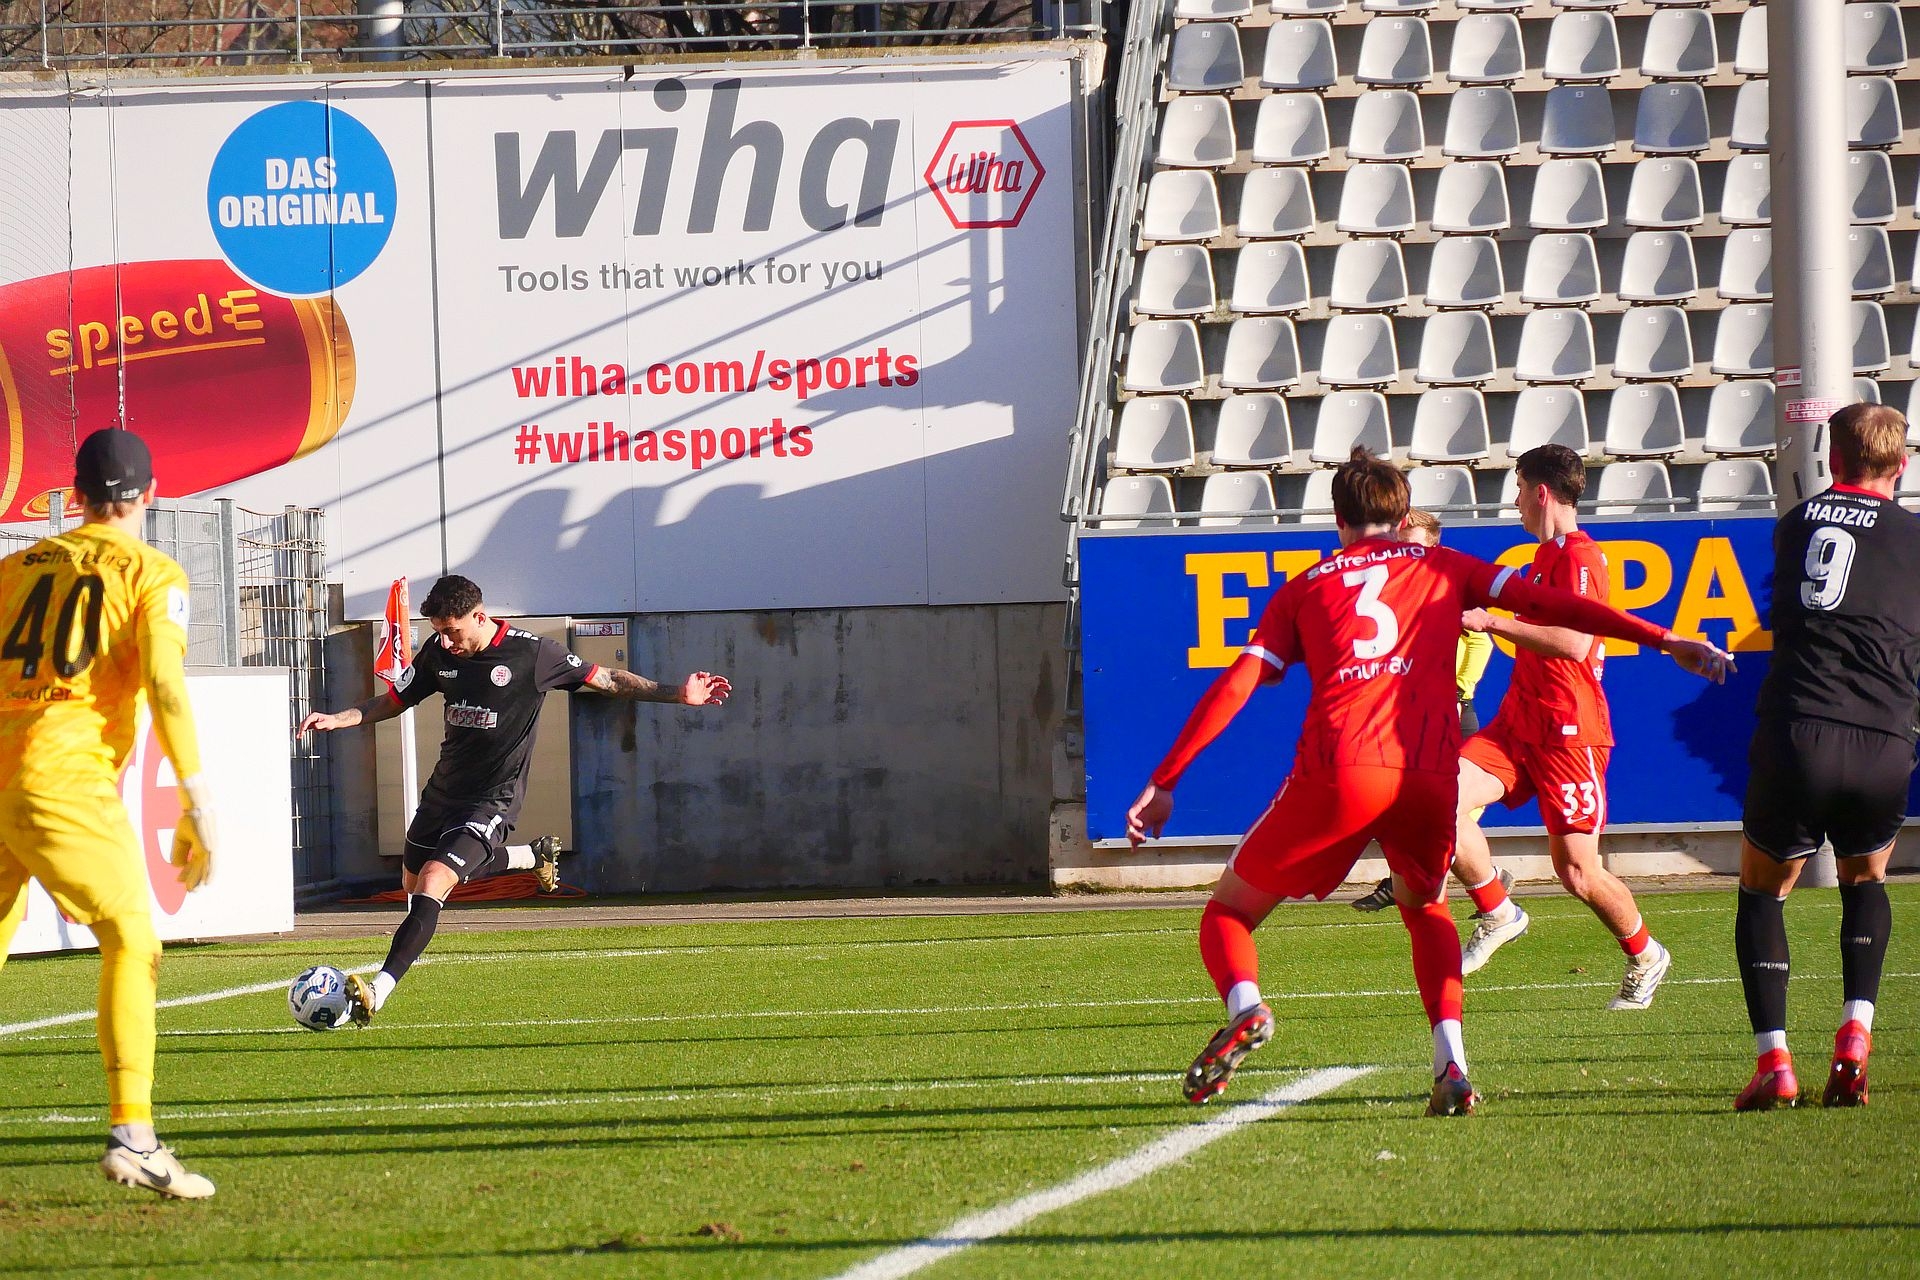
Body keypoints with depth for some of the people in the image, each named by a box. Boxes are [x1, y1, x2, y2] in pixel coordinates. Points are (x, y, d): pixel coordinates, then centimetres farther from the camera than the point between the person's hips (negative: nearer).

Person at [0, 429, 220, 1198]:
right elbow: (165, 686, -8)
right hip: (66, 780, -5)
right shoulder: (151, 575, 5)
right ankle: (131, 1134, -14)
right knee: (131, 943, 0)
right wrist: (196, 806, -7)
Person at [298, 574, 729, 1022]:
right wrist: (336, 719, -3)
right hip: (444, 786, 7)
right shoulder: (439, 652, 0)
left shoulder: (532, 653, -14)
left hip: (493, 799, -7)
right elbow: (394, 701, 12)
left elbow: (604, 679, -5)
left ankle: (379, 990, -30)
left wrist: (677, 694, -10)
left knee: (432, 883, -23)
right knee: (412, 882, 20)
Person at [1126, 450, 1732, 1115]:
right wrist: (1664, 641, 12)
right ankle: (1451, 1065, 8)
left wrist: (1163, 783, 15)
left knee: (1228, 909, 13)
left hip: (1336, 773, -1)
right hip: (1430, 776, 2)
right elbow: (1546, 603, 13)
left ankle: (1245, 1006, -21)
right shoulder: (1441, 568, 23)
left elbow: (1235, 686, 14)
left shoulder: (1305, 587, 21)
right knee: (1424, 907, 30)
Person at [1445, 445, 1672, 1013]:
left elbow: (1573, 641, -25)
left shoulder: (1578, 556, -13)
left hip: (1568, 730, -8)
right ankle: (1496, 914, -2)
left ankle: (1645, 958, 20)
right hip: (1519, 721, 8)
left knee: (1577, 871, -4)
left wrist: (1493, 622, -21)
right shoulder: (1546, 556, 18)